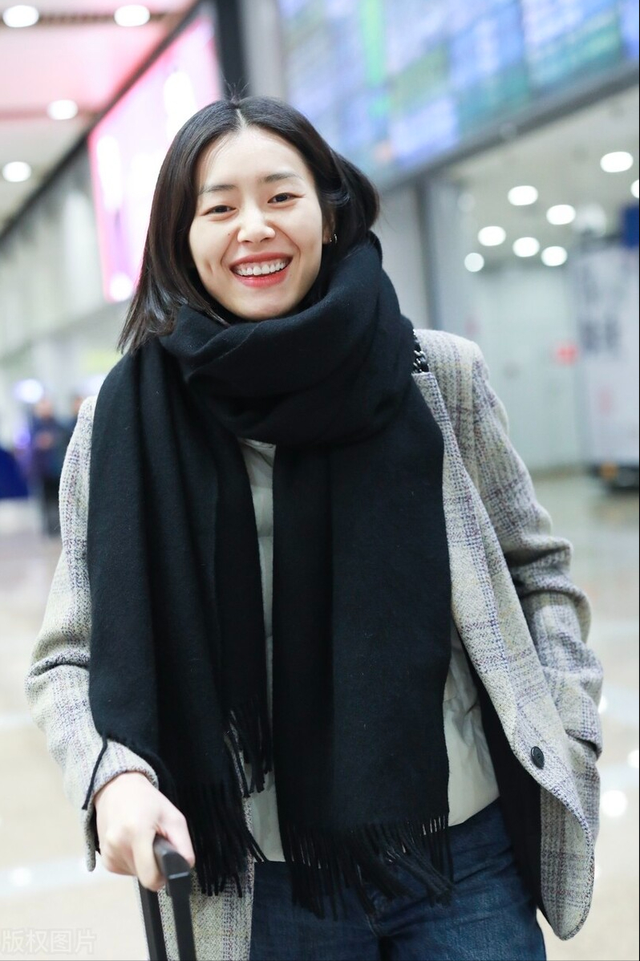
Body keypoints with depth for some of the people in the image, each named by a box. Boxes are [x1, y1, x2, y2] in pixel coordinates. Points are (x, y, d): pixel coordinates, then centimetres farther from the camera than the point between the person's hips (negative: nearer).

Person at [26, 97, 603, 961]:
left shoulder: (440, 378, -2)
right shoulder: (126, 423, -5)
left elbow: (537, 571, 8)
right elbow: (69, 661, 1)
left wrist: (565, 743, -3)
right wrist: (115, 775, -17)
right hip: (270, 889, 0)